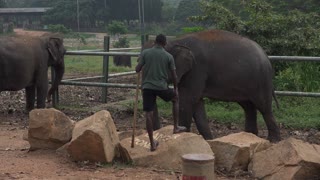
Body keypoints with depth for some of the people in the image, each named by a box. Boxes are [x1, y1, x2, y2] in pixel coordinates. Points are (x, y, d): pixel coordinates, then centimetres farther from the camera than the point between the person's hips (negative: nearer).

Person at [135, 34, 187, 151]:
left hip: (147, 86, 1)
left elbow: (137, 69, -1)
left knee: (149, 114, 5)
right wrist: (175, 88, 17)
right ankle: (176, 127, 28)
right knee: (175, 98, 27)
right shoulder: (168, 56, 0)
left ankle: (152, 143, 6)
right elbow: (174, 75, 2)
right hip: (162, 87, 0)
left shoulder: (145, 53, 0)